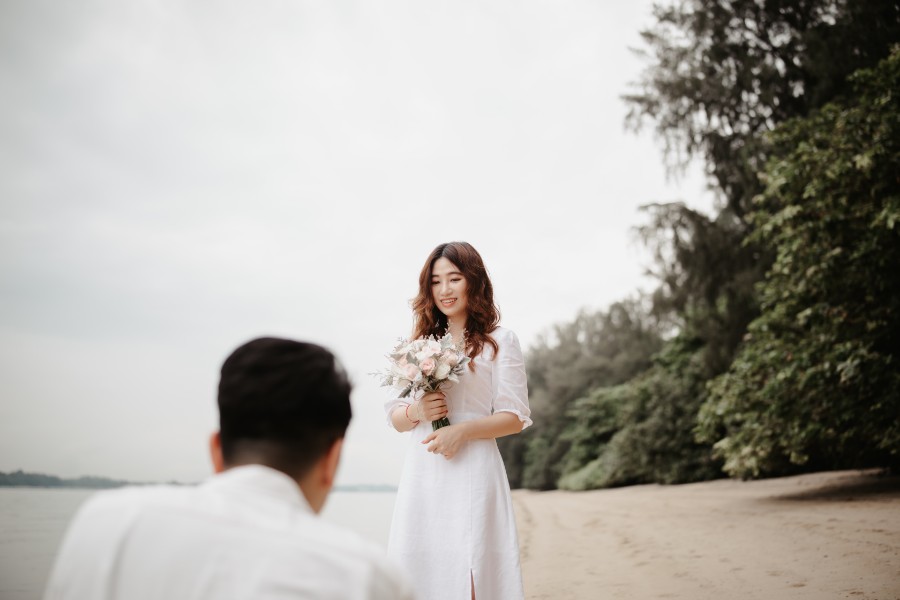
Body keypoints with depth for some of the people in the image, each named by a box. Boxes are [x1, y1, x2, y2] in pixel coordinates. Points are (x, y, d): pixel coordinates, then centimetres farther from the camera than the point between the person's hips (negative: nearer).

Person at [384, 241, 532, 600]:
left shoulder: (499, 341, 3)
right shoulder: (419, 342, 15)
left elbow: (515, 417, -1)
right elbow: (394, 418, 15)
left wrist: (463, 430, -14)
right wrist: (417, 412, -7)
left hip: (473, 472, -4)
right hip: (421, 475, 4)